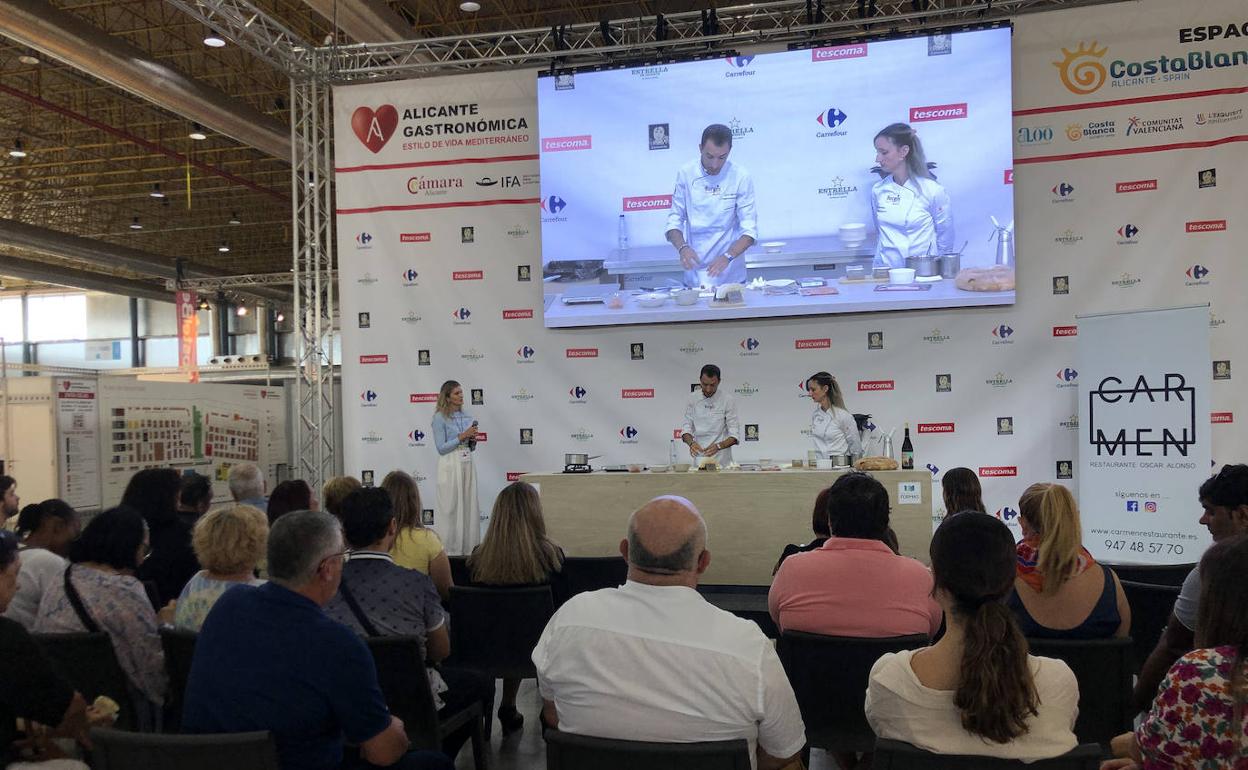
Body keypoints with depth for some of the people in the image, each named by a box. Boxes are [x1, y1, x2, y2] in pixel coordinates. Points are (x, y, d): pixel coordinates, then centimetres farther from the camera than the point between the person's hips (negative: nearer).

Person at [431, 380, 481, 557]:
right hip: (450, 467, -6)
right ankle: (451, 552, 6)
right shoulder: (440, 418, -7)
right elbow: (441, 448, -11)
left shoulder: (467, 417, 12)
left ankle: (469, 548, 14)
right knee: (451, 509, -2)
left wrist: (473, 440, -3)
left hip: (468, 464, 6)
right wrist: (462, 436, -15)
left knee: (469, 506, 6)